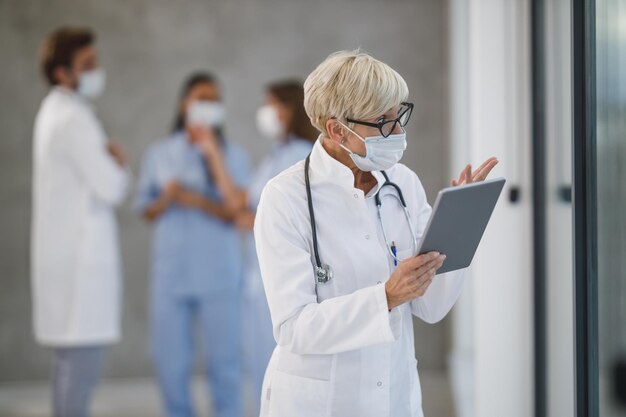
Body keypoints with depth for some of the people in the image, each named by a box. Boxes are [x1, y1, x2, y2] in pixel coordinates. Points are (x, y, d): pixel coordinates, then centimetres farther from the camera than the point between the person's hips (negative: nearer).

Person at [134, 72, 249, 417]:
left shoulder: (232, 156, 0)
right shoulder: (159, 154, 6)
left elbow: (238, 213, -6)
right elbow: (146, 211, 8)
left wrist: (198, 201, -20)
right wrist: (166, 198, -13)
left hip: (218, 274, -2)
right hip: (170, 273, 2)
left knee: (224, 360, 2)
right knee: (169, 360, 5)